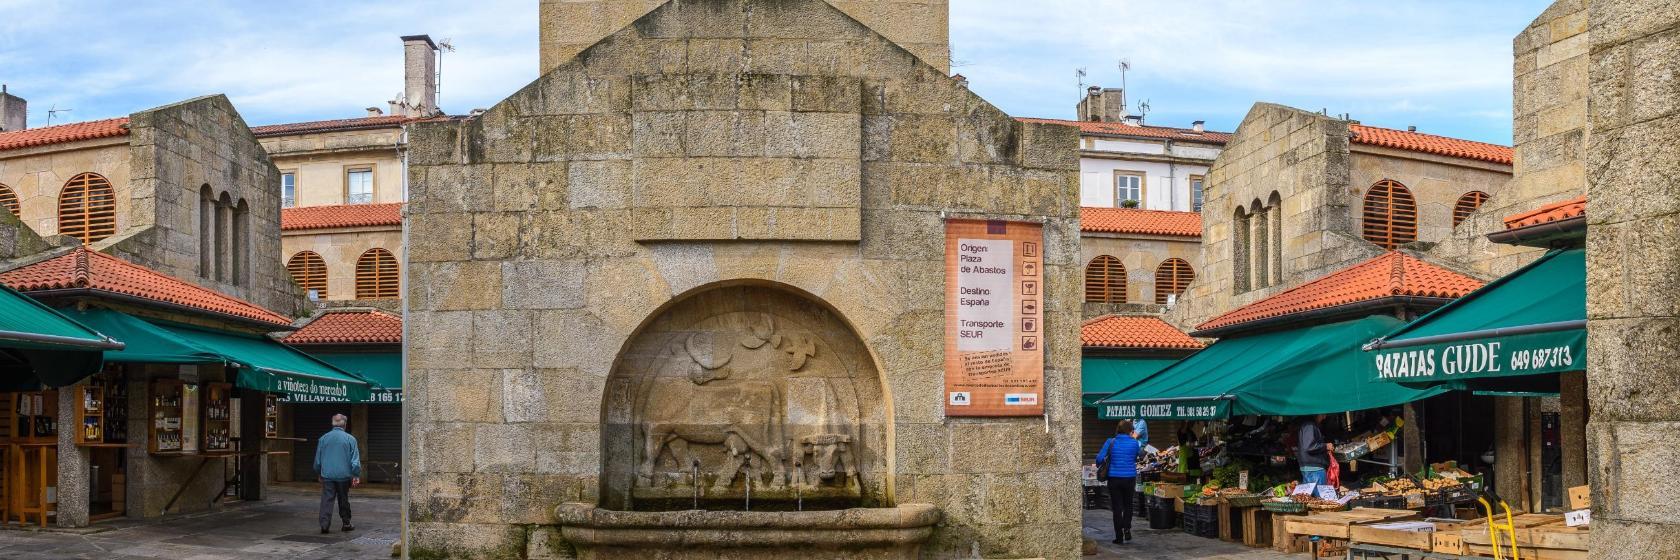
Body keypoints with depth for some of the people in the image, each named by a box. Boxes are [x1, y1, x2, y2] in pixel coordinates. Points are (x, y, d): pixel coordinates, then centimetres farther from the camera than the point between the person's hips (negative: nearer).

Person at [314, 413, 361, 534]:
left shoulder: (323, 439, 6)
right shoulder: (350, 439, -3)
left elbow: (317, 460, 14)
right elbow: (355, 459, -6)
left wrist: (319, 474, 25)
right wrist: (356, 475, -2)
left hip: (327, 475, 1)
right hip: (344, 475, -1)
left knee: (327, 500, -2)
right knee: (343, 500, 10)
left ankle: (325, 525, -11)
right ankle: (346, 523, 18)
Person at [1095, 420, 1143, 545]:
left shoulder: (1110, 442, -6)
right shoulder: (1134, 443, -7)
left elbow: (1099, 458, -11)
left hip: (1114, 478, 0)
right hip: (1130, 478, 0)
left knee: (1117, 507, 7)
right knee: (1128, 505, 20)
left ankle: (1119, 536, 7)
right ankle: (1127, 528, 0)